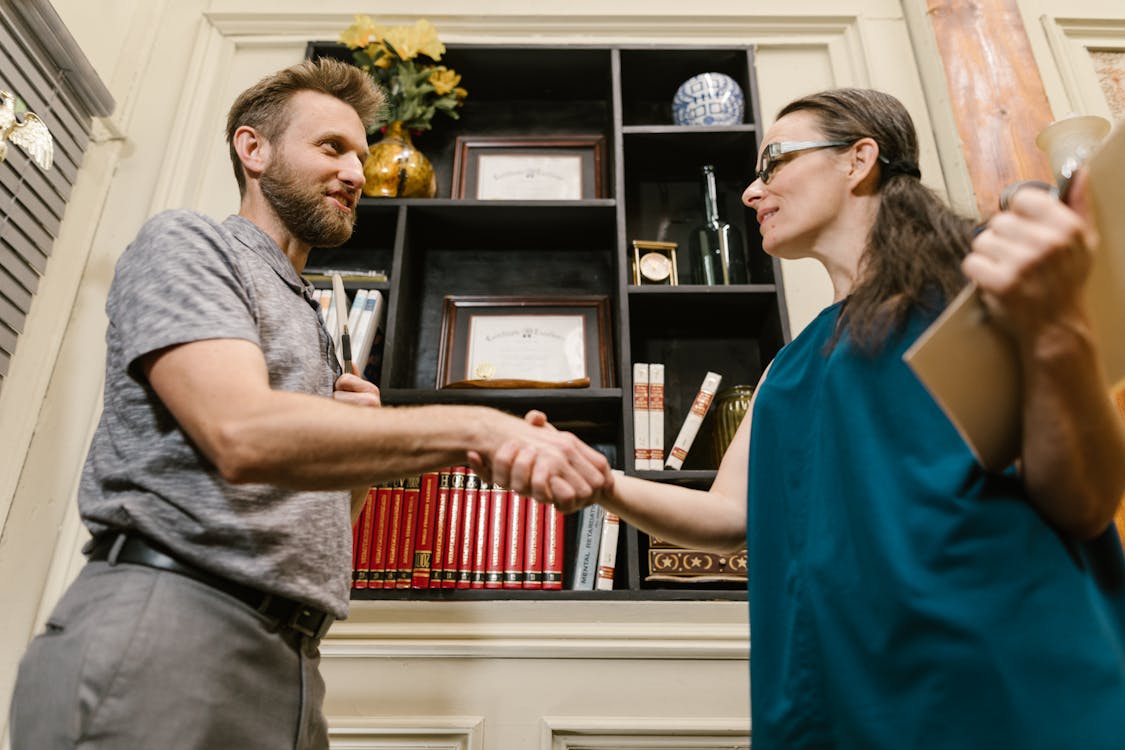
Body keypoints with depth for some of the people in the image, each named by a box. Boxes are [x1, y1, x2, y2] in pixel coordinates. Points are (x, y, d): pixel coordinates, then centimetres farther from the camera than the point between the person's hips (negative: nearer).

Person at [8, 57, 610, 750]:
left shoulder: (312, 326, 23)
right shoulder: (187, 243, 0)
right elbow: (244, 434, -20)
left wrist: (363, 445, 4)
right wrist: (476, 431, -25)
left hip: (287, 664, 8)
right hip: (167, 622, -7)